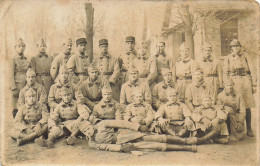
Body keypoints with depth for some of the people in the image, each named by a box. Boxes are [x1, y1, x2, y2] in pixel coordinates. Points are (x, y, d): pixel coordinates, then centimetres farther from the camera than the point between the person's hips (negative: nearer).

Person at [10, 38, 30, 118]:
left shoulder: (26, 60, 12)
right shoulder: (14, 60, -3)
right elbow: (11, 75, -6)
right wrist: (13, 88, -12)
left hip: (25, 84, 5)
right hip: (17, 84, -4)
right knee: (16, 105, -1)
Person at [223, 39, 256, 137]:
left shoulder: (245, 56, 9)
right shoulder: (228, 58, 10)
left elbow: (253, 70, 7)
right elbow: (225, 73, 10)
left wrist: (254, 85, 1)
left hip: (246, 82, 0)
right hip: (233, 83, 0)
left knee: (247, 106, 0)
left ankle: (249, 129, 10)